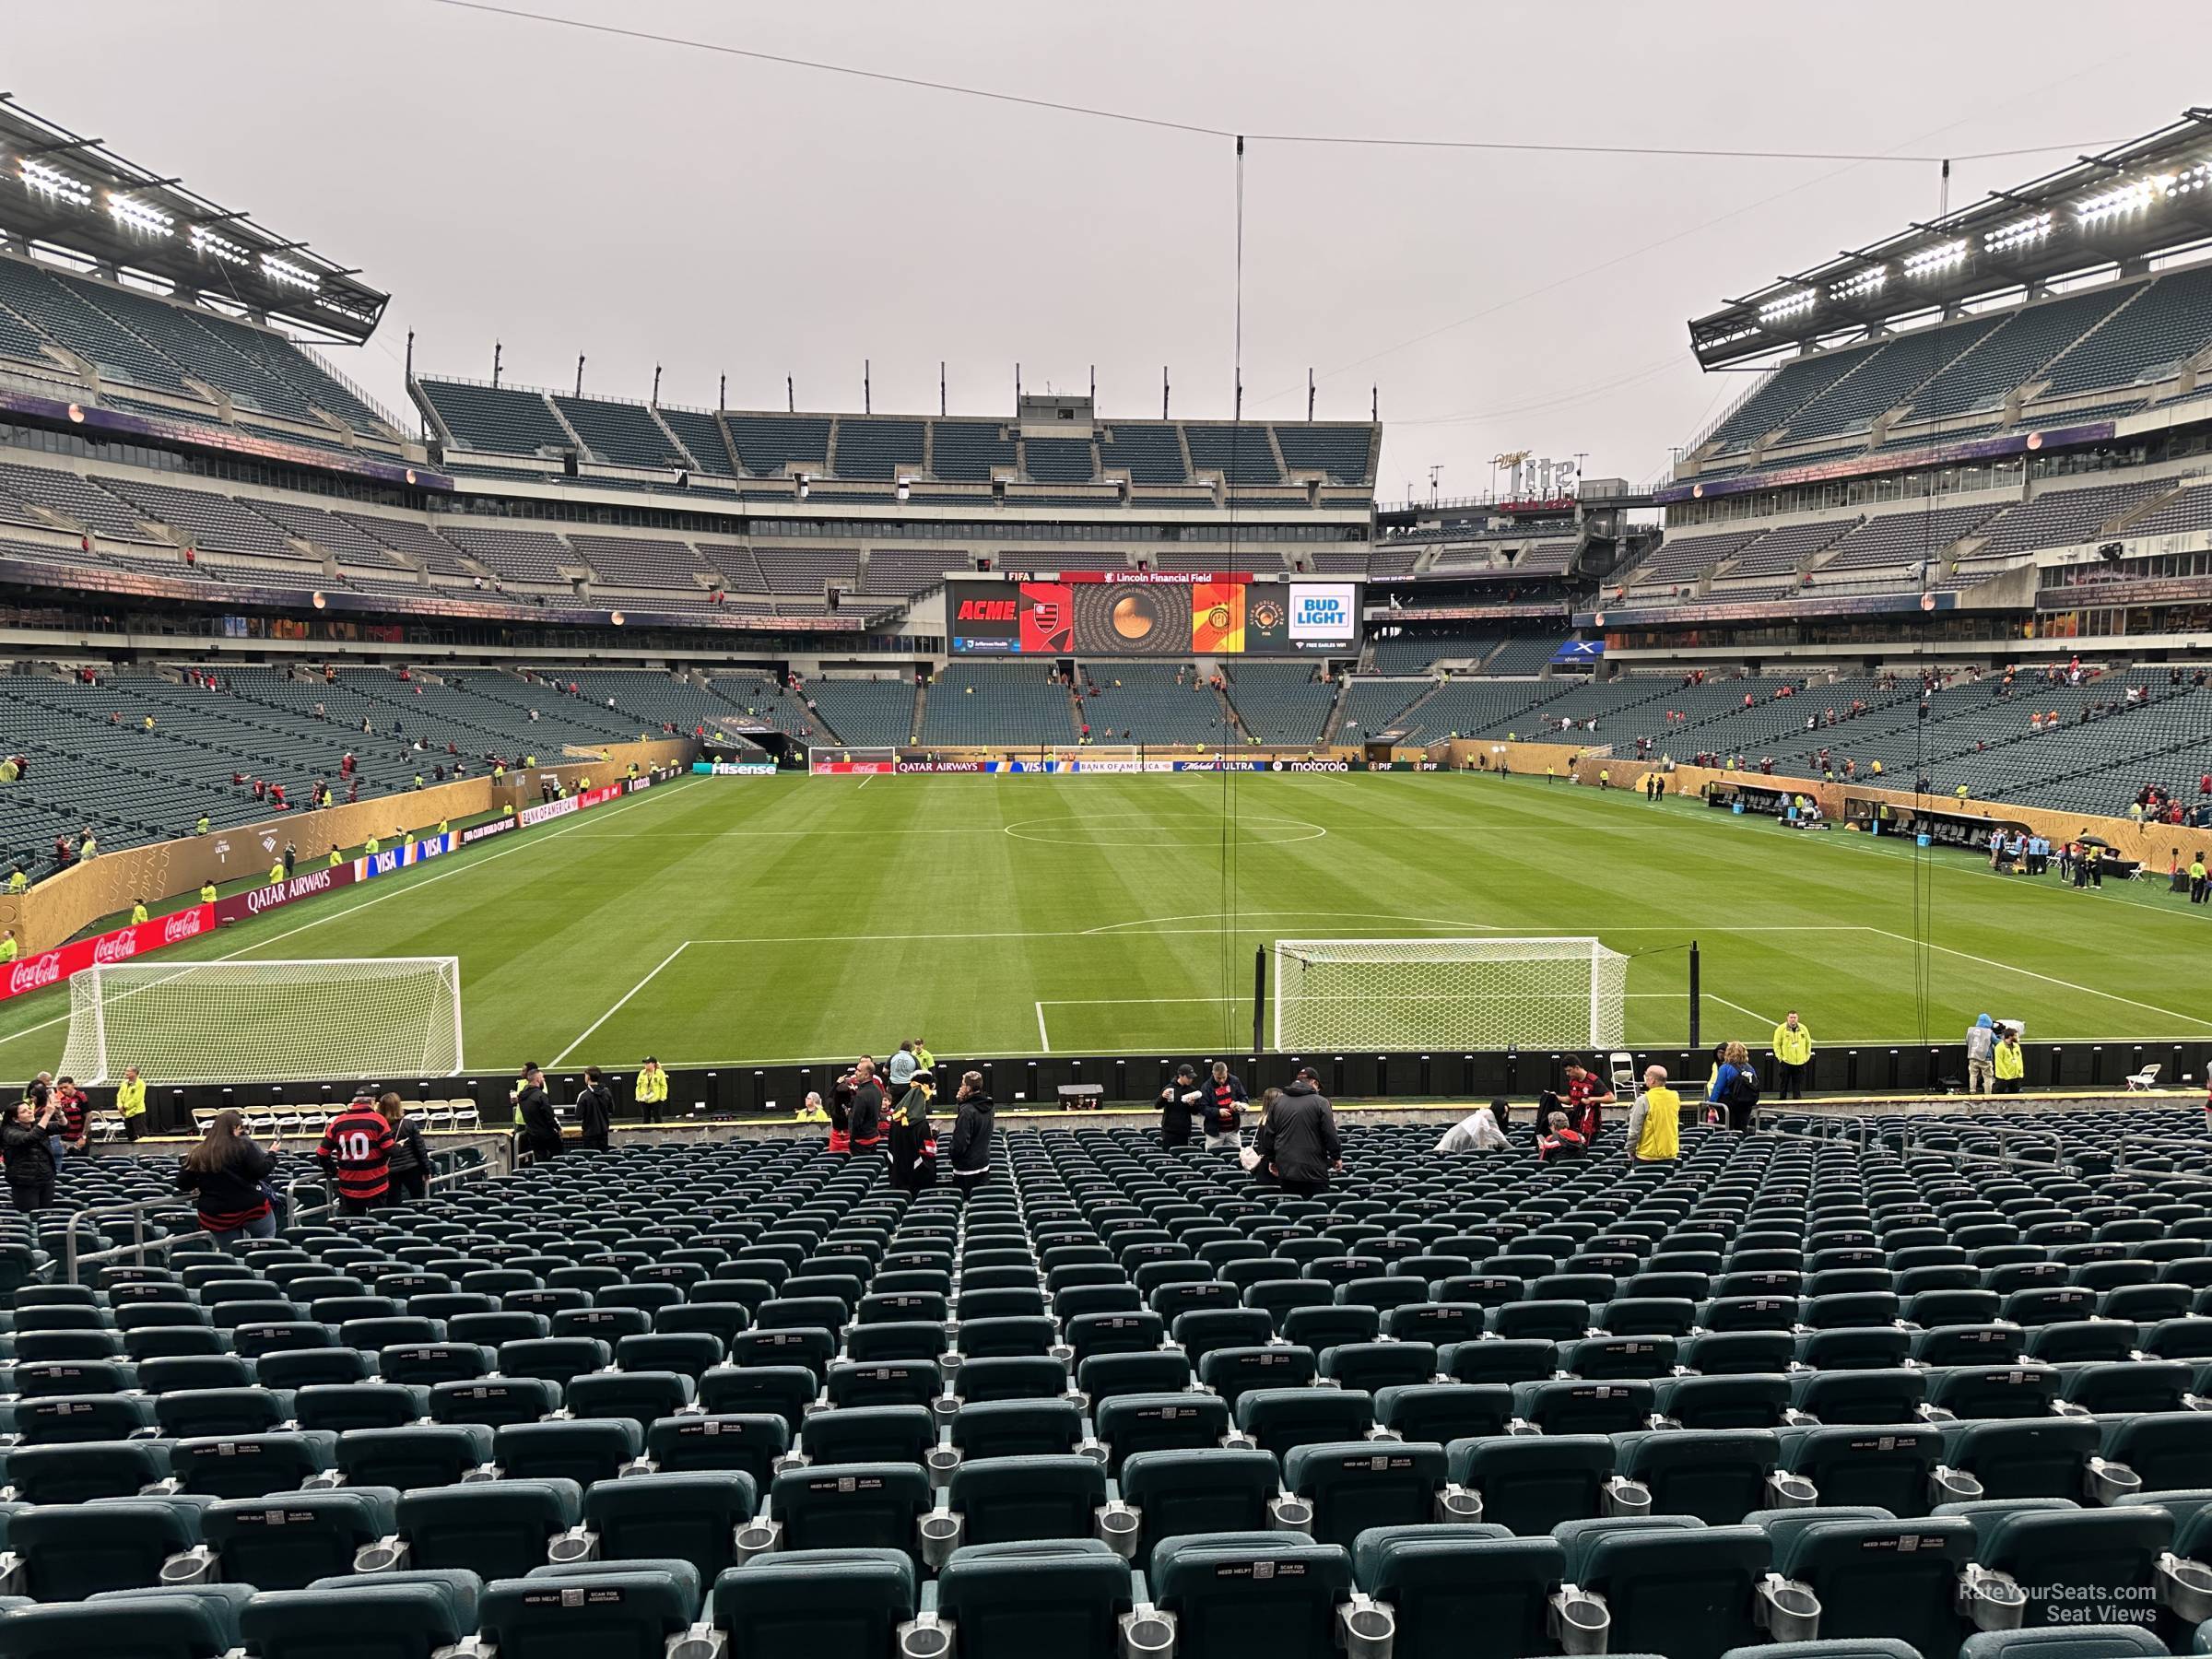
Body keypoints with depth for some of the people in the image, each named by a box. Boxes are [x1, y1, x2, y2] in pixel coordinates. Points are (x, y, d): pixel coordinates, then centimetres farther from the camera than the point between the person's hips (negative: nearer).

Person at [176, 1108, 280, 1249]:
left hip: (216, 1216, 3)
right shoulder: (243, 1145, -10)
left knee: (232, 1254, 17)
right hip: (249, 1206, -3)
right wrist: (272, 1153, 3)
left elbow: (182, 1184, 5)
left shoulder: (198, 1153, 1)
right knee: (267, 1234, 23)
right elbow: (262, 1171, -13)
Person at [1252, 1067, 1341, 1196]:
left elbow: (1268, 1134, 12)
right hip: (1313, 1170, -4)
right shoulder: (1320, 1102, -6)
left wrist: (1271, 1159, 21)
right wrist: (1336, 1157, 7)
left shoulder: (1278, 1101, 8)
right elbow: (1330, 1135, -7)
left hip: (1285, 1170, 5)